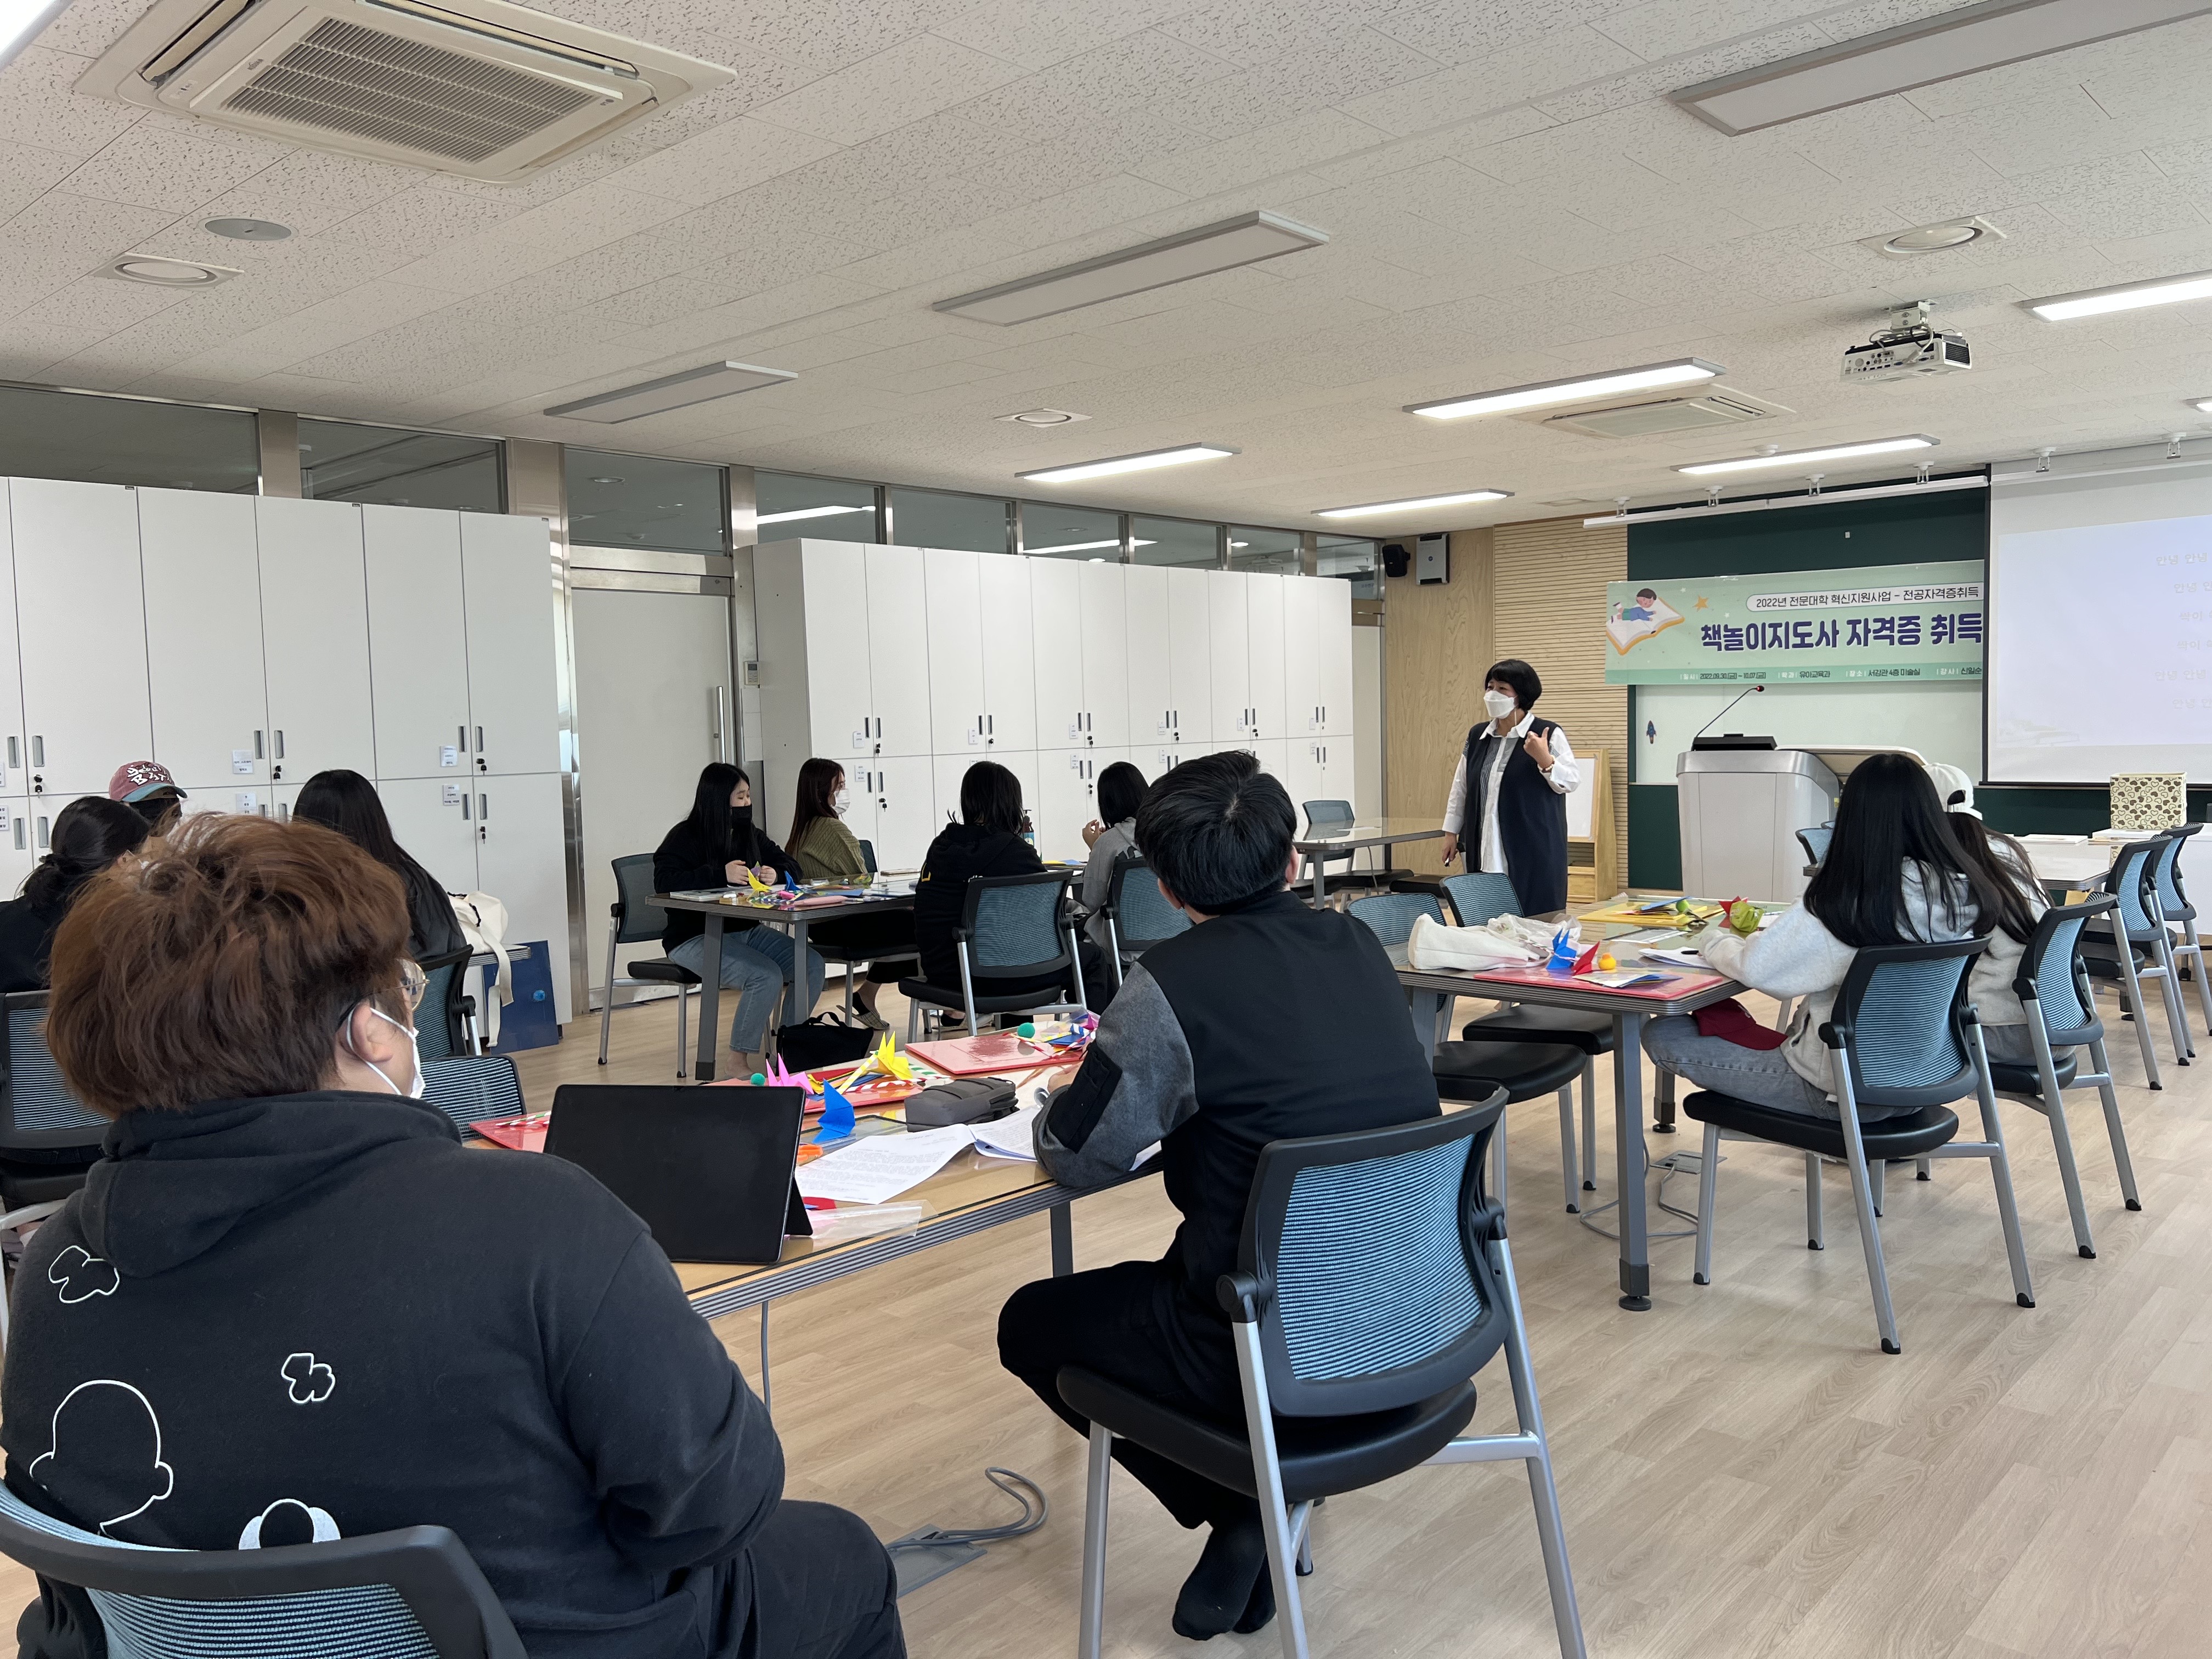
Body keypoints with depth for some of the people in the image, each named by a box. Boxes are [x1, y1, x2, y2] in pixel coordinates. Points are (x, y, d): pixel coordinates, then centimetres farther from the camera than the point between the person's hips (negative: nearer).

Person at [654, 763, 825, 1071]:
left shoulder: (749, 834, 13)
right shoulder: (686, 837, -8)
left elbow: (790, 865, 17)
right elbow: (665, 881, -23)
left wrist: (776, 874, -7)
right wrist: (720, 875, -28)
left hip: (746, 931, 8)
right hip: (695, 938, -7)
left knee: (812, 965, -12)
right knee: (767, 976, -30)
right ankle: (743, 1061, -13)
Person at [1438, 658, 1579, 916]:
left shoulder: (1548, 734, -4)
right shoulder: (1478, 736, 12)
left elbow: (1571, 781, -7)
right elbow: (1460, 787, 17)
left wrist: (1544, 759, -23)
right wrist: (1451, 832, 15)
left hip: (1533, 851, -5)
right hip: (1486, 850, 5)